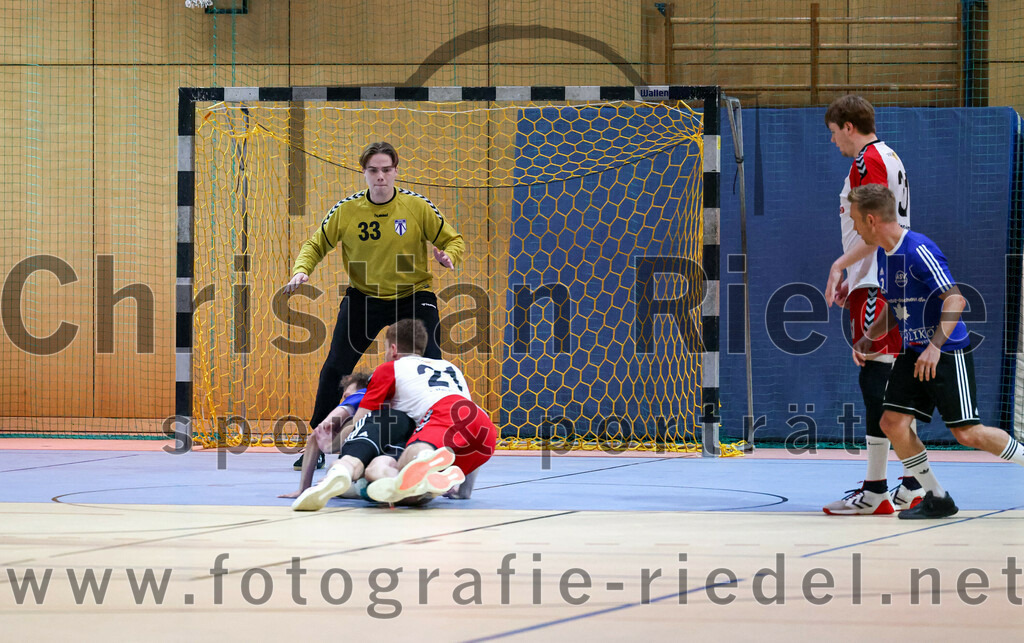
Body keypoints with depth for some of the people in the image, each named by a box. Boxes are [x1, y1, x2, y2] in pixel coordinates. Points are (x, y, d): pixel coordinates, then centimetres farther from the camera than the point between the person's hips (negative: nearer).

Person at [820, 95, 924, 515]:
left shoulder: (867, 161, -10)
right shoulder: (889, 158, 20)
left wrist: (840, 265, -14)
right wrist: (853, 277, 25)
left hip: (877, 289, -10)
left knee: (874, 379, -11)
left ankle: (875, 492, -13)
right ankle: (912, 486, 11)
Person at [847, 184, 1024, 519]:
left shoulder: (919, 250, -20)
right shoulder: (883, 254, 8)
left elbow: (955, 299, -26)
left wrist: (935, 345, -34)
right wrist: (869, 336, 8)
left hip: (948, 352, -8)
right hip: (914, 353, 8)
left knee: (967, 433, -10)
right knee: (893, 422, -4)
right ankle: (937, 498, 6)